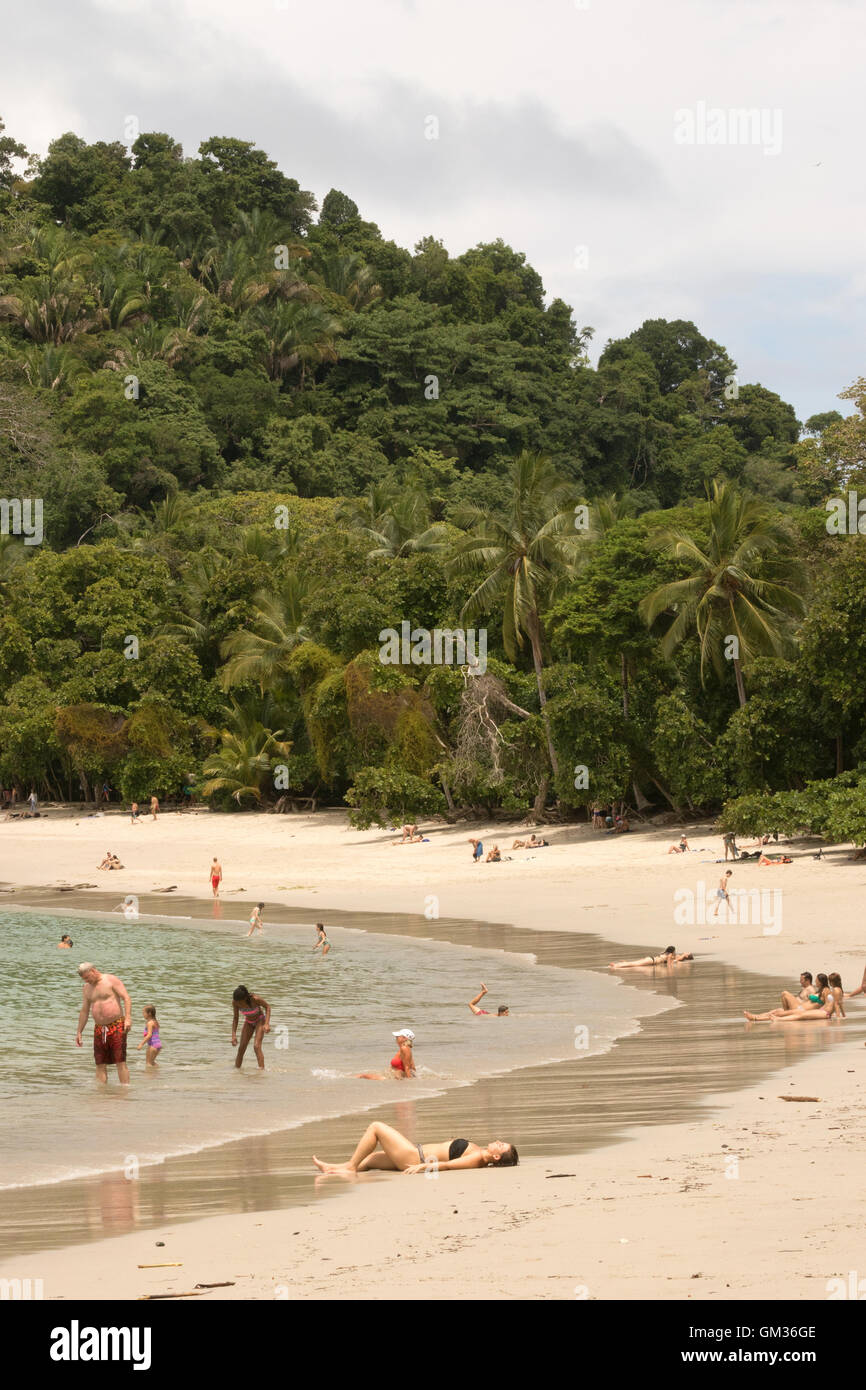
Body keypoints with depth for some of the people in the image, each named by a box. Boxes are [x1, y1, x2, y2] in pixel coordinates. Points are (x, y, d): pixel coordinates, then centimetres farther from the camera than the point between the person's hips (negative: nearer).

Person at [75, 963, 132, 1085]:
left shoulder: (111, 980, -2)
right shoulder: (86, 988, 16)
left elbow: (126, 998, -9)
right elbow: (84, 1011, 21)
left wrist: (128, 1018, -21)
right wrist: (79, 1032, 17)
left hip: (117, 1026, -6)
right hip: (99, 1029, 6)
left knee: (120, 1062, -9)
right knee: (100, 1065, 1)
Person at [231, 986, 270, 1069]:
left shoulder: (255, 999, -34)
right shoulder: (235, 1002, -23)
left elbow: (267, 1006, -17)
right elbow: (235, 1018, -8)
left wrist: (267, 1024, -26)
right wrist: (234, 1035, -14)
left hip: (260, 1020, -4)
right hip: (248, 1022, 4)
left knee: (256, 1046, -20)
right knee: (242, 1047, 0)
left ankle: (262, 1069, -21)